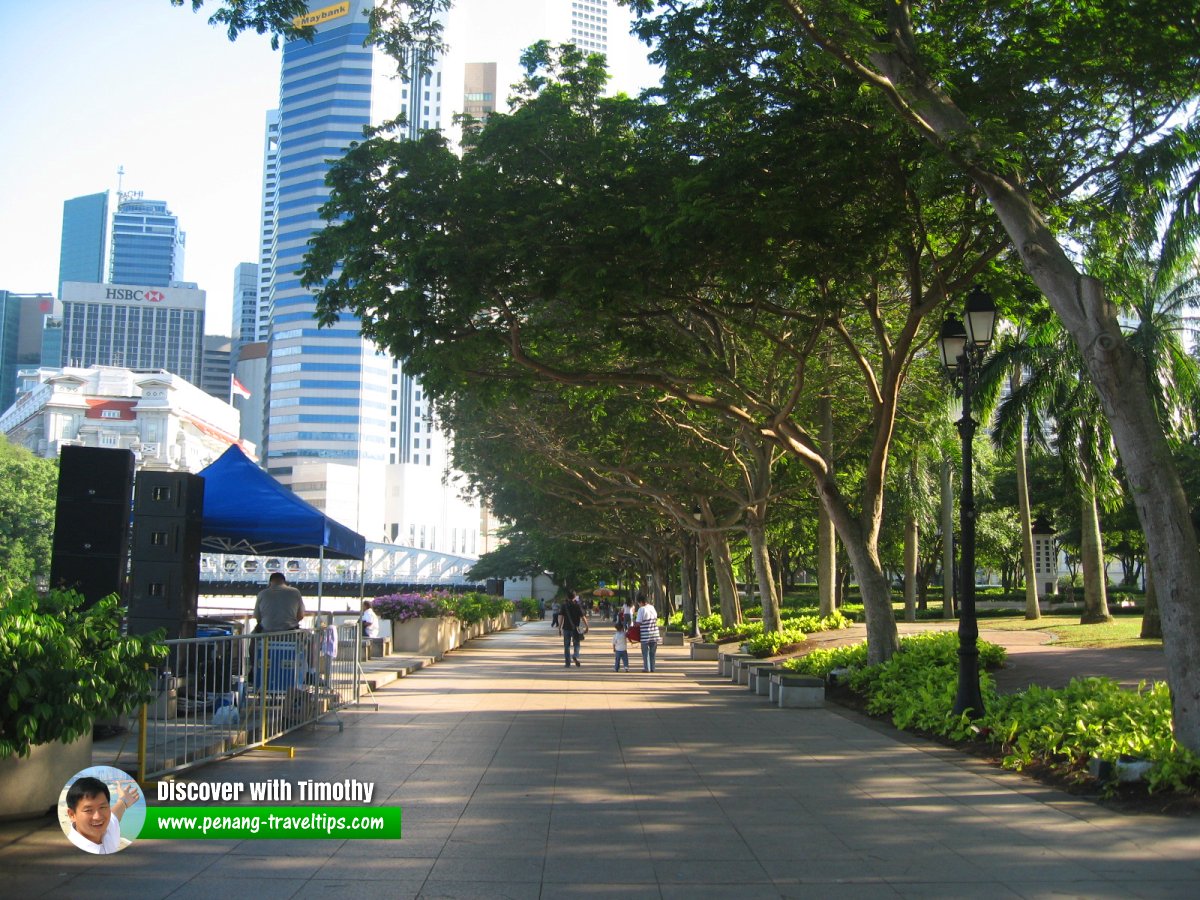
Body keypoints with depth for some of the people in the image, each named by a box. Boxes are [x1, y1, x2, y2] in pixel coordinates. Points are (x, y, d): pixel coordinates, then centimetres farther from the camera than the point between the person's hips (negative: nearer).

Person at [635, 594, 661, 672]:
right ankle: (652, 668, 15)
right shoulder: (652, 607, 5)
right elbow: (656, 619, 12)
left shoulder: (641, 609, -14)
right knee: (652, 652, 13)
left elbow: (639, 623, -15)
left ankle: (647, 668, 4)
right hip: (654, 634, 6)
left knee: (645, 652, 5)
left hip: (645, 634, -6)